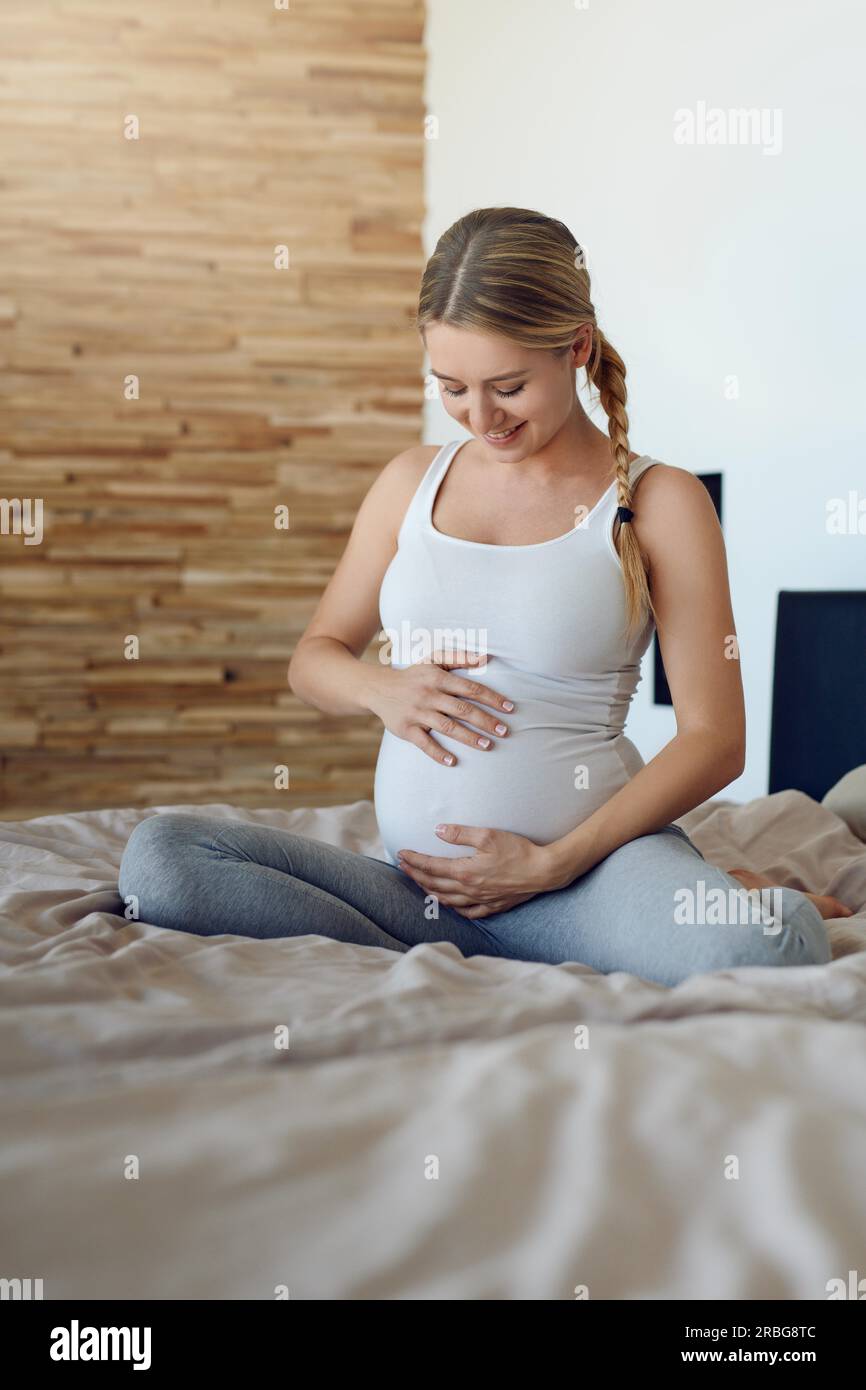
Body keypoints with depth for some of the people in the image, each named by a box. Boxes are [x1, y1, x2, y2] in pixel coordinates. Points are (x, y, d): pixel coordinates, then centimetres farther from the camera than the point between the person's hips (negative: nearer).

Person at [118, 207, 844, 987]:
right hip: (419, 884, 5)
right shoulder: (413, 482, 13)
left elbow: (714, 739, -2)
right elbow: (313, 658, 21)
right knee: (158, 857, -20)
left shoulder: (659, 503, 2)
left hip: (591, 862, -4)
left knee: (765, 948, -38)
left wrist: (554, 864, -11)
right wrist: (378, 688, -4)